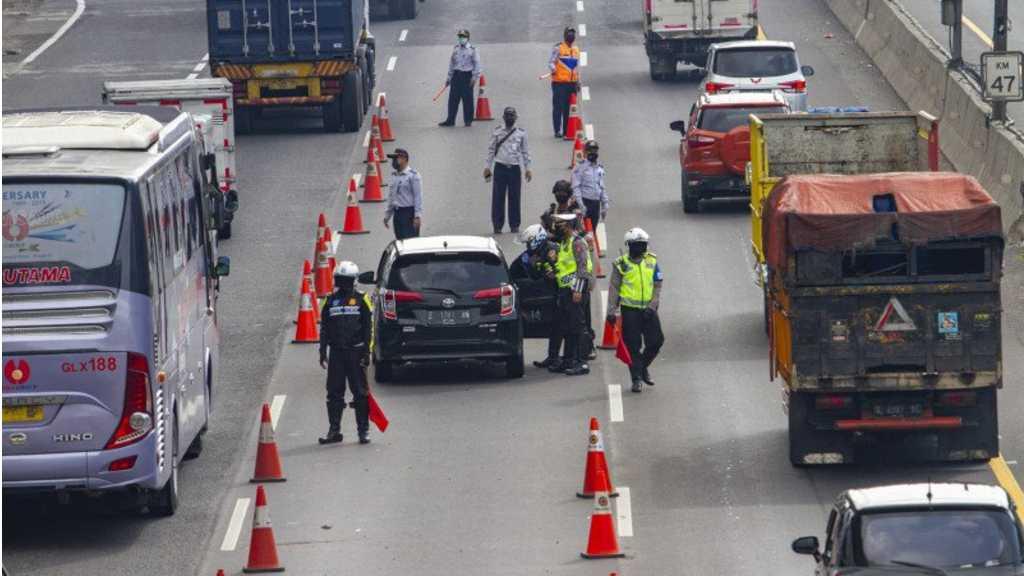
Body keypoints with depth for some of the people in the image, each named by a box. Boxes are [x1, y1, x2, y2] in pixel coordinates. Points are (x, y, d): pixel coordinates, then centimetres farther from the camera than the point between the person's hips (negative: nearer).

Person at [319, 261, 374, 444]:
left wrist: (366, 352, -7)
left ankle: (364, 430, 4)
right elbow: (324, 328, 13)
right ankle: (334, 430, 10)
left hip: (356, 352, -3)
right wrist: (323, 352, 7)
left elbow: (368, 327, -1)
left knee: (360, 393, -1)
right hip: (336, 352, 3)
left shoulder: (361, 299, 2)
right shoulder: (331, 301, 11)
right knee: (334, 393, 4)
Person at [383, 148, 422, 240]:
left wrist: (417, 216, -17)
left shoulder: (413, 175, -7)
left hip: (409, 213, -7)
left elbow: (418, 197, -11)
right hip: (397, 213, 7)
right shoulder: (394, 176, 14)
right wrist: (387, 215, 19)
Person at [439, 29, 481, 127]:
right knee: (453, 99, 3)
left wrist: (474, 77, -13)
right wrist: (449, 77, 15)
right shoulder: (456, 49, 11)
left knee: (467, 99, 0)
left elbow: (476, 64, -5)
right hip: (456, 75, 4)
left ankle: (468, 121, 9)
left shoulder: (472, 50, -3)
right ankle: (450, 120, 8)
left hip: (467, 75, -4)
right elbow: (451, 63, 16)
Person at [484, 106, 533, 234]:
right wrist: (488, 167, 5)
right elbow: (491, 149, 8)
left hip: (514, 168, 0)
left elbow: (525, 151, 10)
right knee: (498, 197, -2)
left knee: (514, 198, 3)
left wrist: (527, 168, 8)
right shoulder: (497, 132, 4)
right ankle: (498, 225, 5)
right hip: (500, 167, 0)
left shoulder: (521, 133, 5)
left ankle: (514, 225, 12)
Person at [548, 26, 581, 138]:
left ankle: (567, 130, 12)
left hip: (572, 83, 6)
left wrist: (577, 82, 21)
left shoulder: (576, 49, 17)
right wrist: (553, 69, -30)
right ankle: (557, 130, -2)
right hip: (559, 83, -6)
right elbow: (551, 61, -9)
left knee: (569, 108, 7)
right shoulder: (558, 48, -3)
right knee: (558, 107, -5)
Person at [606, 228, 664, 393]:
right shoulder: (621, 264, -2)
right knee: (633, 346, -1)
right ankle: (636, 379, 7)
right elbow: (614, 288, 0)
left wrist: (652, 306, -7)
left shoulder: (652, 261, 5)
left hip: (648, 310, 3)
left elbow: (657, 286, 5)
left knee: (656, 341, -1)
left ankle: (643, 366, 25)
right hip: (630, 309, -3)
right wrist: (611, 311, -6)